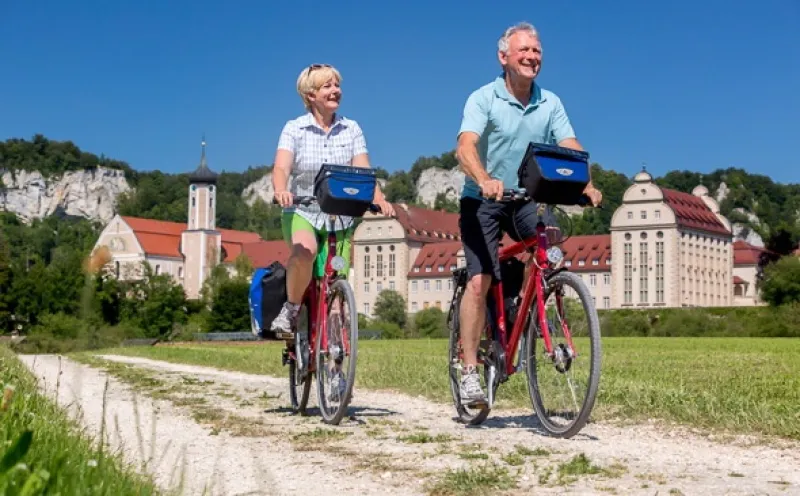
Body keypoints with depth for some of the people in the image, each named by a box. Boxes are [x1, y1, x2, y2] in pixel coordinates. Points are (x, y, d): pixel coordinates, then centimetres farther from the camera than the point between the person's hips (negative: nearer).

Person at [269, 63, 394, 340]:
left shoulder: (352, 130, 3)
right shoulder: (294, 129, -2)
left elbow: (363, 171, -7)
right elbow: (281, 167, -16)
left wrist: (380, 200, -26)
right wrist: (281, 191, -39)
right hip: (302, 211, -3)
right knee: (305, 252, -34)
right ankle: (291, 309, -10)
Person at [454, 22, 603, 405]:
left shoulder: (550, 104, 1)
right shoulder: (483, 98, -12)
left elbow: (570, 148, -9)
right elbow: (465, 146, -27)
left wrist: (587, 185, -28)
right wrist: (484, 180, -47)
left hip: (526, 200, 4)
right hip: (482, 200, -4)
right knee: (479, 280, -14)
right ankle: (469, 371, -7)